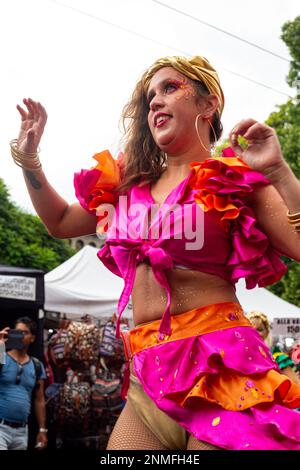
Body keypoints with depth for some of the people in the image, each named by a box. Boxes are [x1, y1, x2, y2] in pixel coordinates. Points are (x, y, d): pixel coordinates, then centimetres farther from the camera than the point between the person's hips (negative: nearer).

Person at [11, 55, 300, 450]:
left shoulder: (235, 178, 0)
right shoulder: (129, 184, 15)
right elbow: (61, 222, 30)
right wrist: (28, 159, 21)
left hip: (221, 367, -5)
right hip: (149, 376, 5)